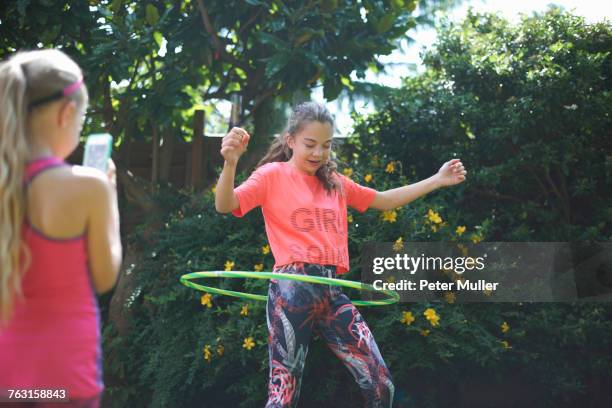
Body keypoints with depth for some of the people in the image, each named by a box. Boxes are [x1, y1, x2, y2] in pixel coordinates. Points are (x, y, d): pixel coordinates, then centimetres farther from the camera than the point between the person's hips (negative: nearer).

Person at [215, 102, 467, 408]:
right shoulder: (273, 175, 2)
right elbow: (225, 205, -11)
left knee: (380, 383, -1)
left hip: (331, 292, 6)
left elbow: (384, 201, 30)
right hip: (292, 291, -6)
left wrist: (438, 181, 26)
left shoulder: (334, 182, 20)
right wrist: (230, 163, -30)